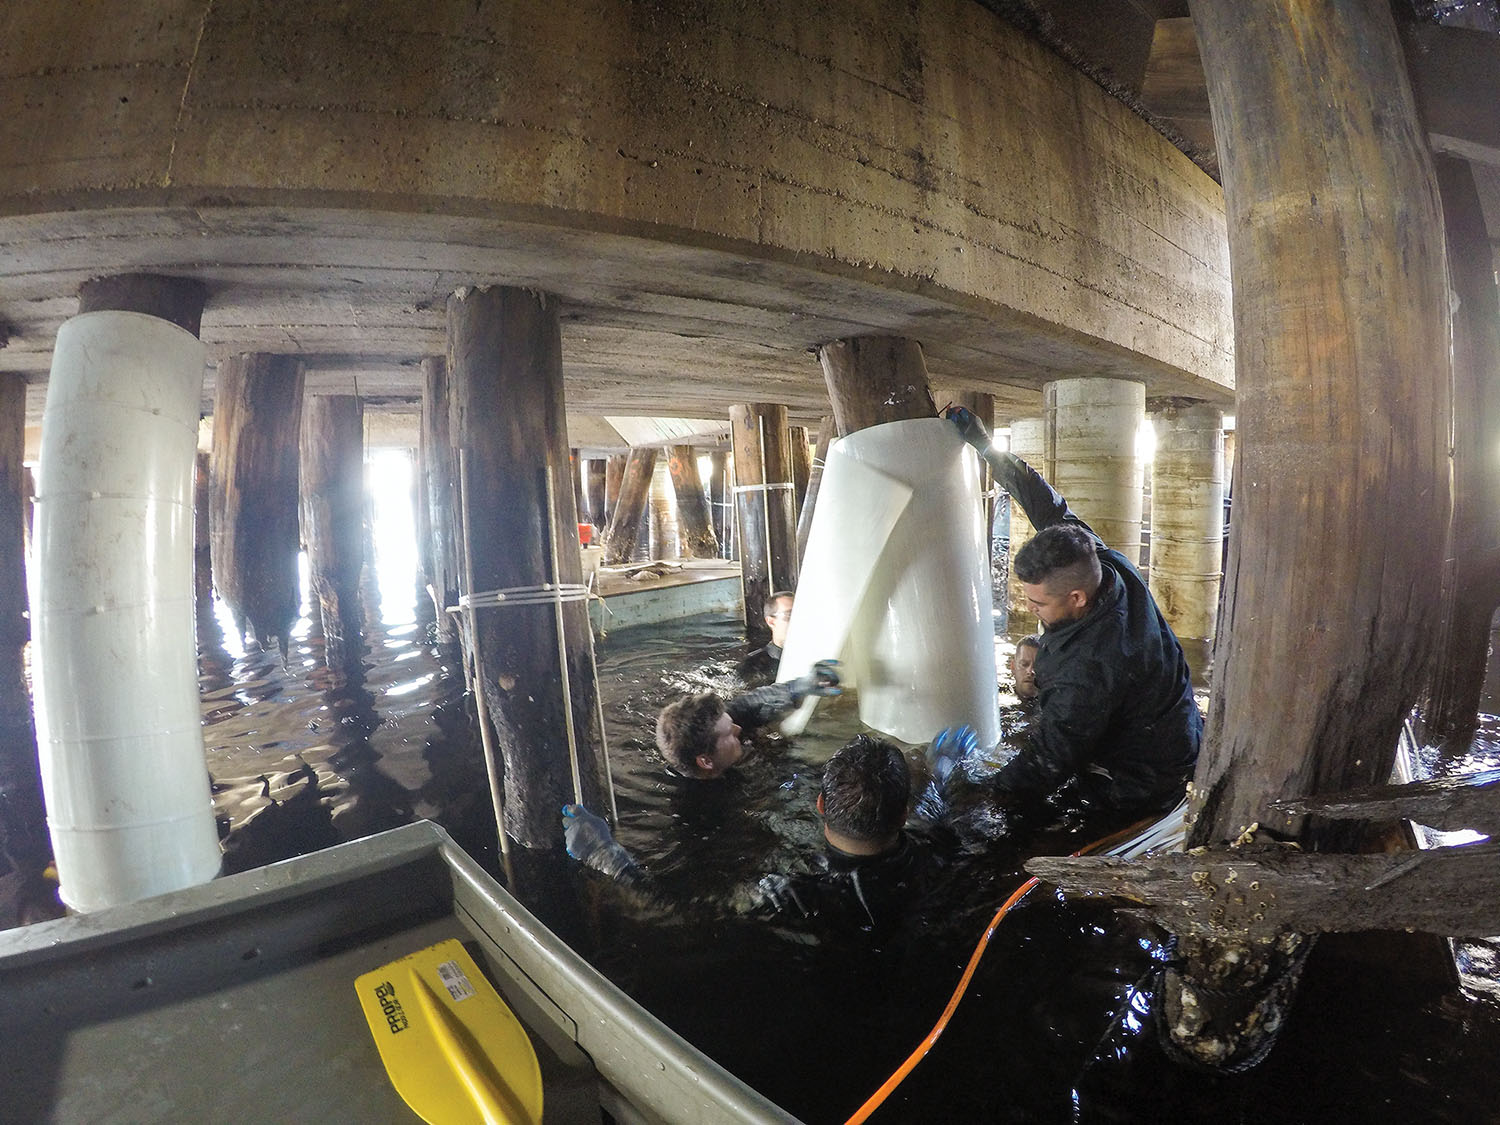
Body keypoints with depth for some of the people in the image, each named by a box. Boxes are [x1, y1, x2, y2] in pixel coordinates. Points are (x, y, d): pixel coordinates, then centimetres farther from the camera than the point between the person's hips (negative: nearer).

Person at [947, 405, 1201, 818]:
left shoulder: (1089, 669, -37)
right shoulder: (1110, 567, -13)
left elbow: (1048, 764, -28)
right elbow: (1048, 507, -2)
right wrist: (984, 444, 3)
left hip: (1136, 794, -9)